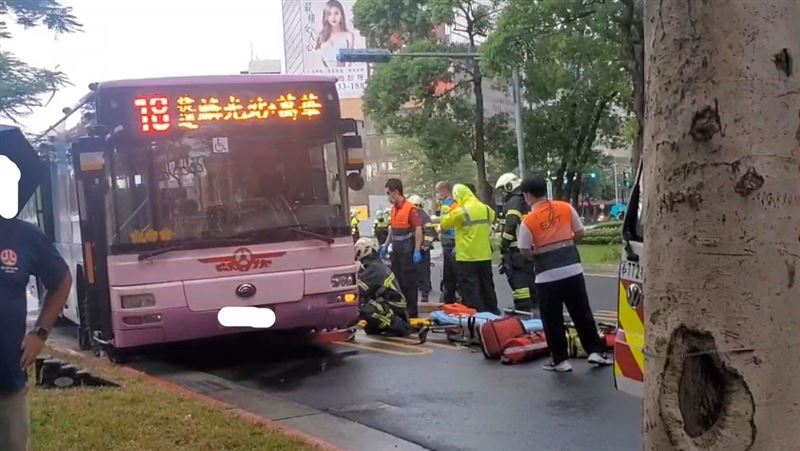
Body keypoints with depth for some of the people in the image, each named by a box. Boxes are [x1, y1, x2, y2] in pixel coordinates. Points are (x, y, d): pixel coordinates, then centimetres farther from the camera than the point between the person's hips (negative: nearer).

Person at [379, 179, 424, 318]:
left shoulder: (411, 209, -14)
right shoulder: (393, 209, 12)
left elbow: (418, 230, -18)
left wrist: (417, 251, -22)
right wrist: (386, 245, 17)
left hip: (407, 252, -8)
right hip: (396, 251, 8)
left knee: (409, 283, -2)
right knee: (396, 281, 11)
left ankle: (412, 313, 4)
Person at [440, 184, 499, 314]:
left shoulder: (460, 212, -15)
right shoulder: (486, 209, 4)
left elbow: (445, 223, -5)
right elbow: (492, 218, 22)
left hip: (467, 257, -6)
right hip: (484, 256, 6)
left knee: (470, 288, -1)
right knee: (487, 286, 17)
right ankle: (493, 312, 24)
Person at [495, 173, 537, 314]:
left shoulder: (514, 201, -9)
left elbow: (510, 225, -21)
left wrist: (503, 246, -17)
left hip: (517, 249, -9)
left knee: (519, 281, -9)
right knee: (531, 280, 16)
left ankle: (523, 311, -12)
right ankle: (535, 308, 22)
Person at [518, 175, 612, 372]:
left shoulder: (528, 221, -12)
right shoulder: (565, 208, -1)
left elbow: (525, 252, -8)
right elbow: (580, 233, 6)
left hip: (547, 276, -4)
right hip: (573, 269, 4)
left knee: (552, 319, 7)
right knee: (582, 313, 15)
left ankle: (560, 360, 11)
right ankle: (595, 351, 18)